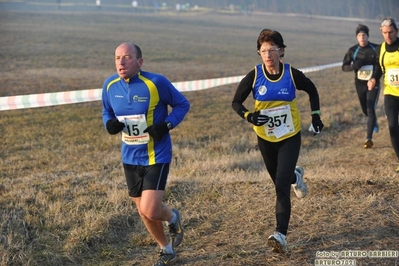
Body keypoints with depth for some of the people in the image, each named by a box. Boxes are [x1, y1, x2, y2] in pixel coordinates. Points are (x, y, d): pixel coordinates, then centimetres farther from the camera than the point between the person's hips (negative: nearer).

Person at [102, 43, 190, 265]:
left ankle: (172, 218, 22)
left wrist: (167, 125, -20)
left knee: (150, 210, -16)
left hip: (156, 157, -5)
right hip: (130, 158, 5)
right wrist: (109, 123, -10)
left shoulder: (156, 83, -17)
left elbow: (182, 104, -4)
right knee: (143, 211, 14)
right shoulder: (110, 85, -4)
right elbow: (107, 111, 14)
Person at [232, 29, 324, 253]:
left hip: (290, 137, -2)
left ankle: (281, 235, -13)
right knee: (279, 181, 20)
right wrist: (249, 116, -23)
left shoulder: (292, 75, -13)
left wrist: (316, 116, 3)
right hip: (266, 138, 3)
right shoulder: (254, 76, -12)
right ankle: (295, 176, 58)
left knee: (281, 185, -15)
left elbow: (312, 91, 7)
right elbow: (236, 102, -4)